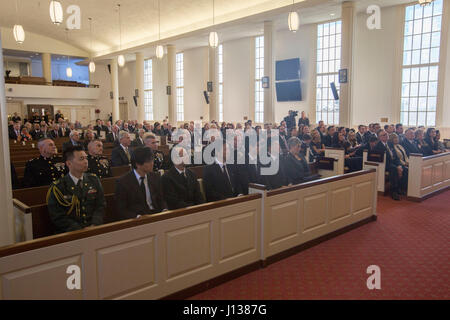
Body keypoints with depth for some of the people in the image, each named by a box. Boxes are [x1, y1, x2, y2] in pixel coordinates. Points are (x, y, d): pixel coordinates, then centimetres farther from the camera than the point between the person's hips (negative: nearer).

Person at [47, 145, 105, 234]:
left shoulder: (94, 180, 11)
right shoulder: (57, 187, 0)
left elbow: (100, 206, 10)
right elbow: (58, 217, -3)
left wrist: (94, 225, -8)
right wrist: (80, 230, -14)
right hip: (70, 233, -2)